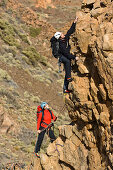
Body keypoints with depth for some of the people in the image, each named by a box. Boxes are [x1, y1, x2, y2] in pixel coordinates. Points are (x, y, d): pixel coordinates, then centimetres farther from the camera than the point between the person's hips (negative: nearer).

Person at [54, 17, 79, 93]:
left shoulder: (66, 37, -6)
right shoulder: (61, 44, -26)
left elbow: (71, 31, 2)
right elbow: (67, 53, -28)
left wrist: (74, 22, -5)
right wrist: (74, 57, -28)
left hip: (67, 57, 7)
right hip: (61, 56, -7)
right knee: (68, 61, -40)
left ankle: (65, 88, 4)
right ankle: (68, 77, -38)